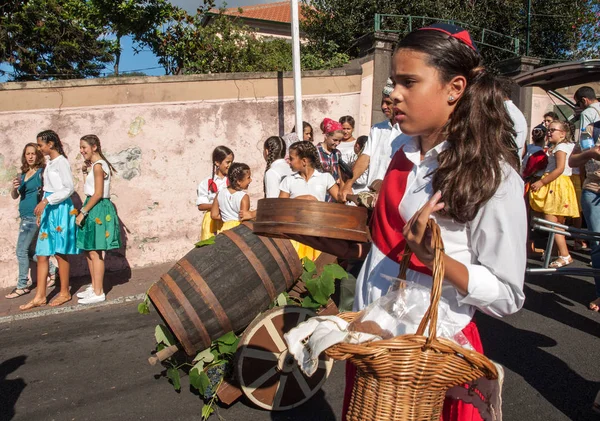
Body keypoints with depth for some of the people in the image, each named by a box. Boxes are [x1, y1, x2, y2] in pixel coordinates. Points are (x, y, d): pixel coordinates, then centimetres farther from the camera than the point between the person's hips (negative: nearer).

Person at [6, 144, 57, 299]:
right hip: (25, 217, 7)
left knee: (22, 250, -5)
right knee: (28, 250, 14)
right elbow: (14, 196, 9)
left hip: (33, 216, -7)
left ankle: (22, 286, 5)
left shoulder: (42, 172, -7)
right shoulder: (22, 174, 12)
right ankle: (51, 270, 31)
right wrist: (14, 187, -10)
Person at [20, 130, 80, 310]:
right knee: (42, 254, 6)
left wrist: (46, 201, -21)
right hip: (49, 210, 8)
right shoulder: (49, 163, 16)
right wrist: (42, 209, 17)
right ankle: (39, 297, 10)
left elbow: (69, 188, -18)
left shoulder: (61, 162, -10)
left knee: (60, 253, 0)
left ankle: (65, 293, 13)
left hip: (60, 210, -8)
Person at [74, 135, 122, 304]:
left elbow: (98, 194, -18)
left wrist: (83, 212, -16)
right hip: (95, 209, 10)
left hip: (97, 210, -10)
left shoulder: (98, 166, -13)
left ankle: (98, 293, 2)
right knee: (89, 251, 15)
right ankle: (94, 287, 25)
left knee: (94, 252, -5)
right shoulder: (97, 164, 16)